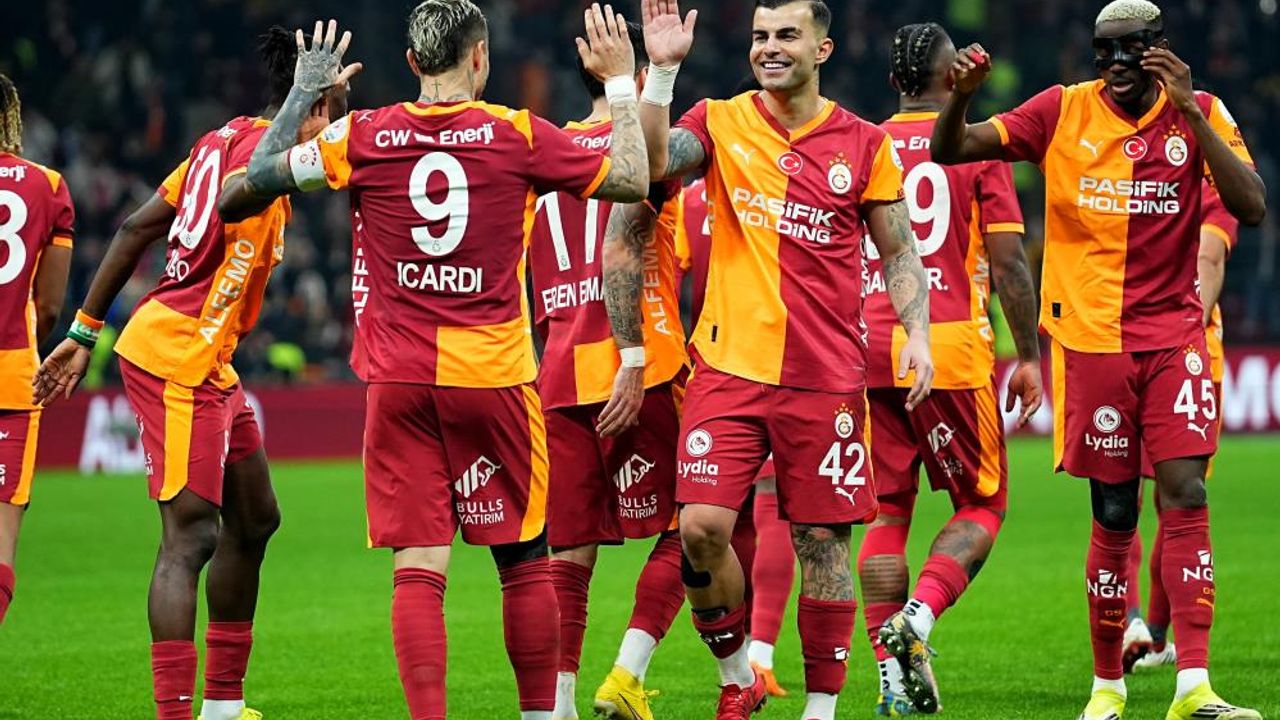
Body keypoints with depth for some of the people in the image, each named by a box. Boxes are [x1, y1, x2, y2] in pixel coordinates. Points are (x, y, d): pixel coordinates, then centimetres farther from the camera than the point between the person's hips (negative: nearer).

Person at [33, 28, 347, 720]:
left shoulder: (225, 139, 12)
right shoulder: (266, 146, -14)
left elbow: (136, 229, 15)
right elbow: (235, 198, -39)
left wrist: (84, 332, 19)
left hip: (209, 364, 10)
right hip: (178, 358, -10)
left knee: (254, 518, 17)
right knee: (191, 534, -13)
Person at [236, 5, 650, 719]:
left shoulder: (362, 137, 0)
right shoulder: (519, 136, -4)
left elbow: (261, 173, 13)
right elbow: (634, 181, 3)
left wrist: (305, 92, 25)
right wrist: (621, 83, 14)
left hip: (399, 379, 1)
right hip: (495, 375, -1)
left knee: (419, 569, -1)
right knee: (525, 561, 12)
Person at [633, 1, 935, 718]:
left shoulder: (864, 144, 5)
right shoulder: (721, 123, 4)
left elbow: (900, 252, 11)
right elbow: (653, 161, -15)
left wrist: (917, 333, -3)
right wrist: (663, 69, -21)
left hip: (826, 376, 0)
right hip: (730, 366, 0)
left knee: (823, 538, 2)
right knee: (701, 526, -10)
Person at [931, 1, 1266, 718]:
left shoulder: (1199, 115, 1)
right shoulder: (1065, 112, 0)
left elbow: (1252, 207, -12)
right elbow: (950, 151, -2)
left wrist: (1190, 113, -19)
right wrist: (961, 95, -24)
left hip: (1174, 335, 0)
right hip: (1092, 335, 0)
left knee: (1186, 497, -11)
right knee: (1114, 514, 2)